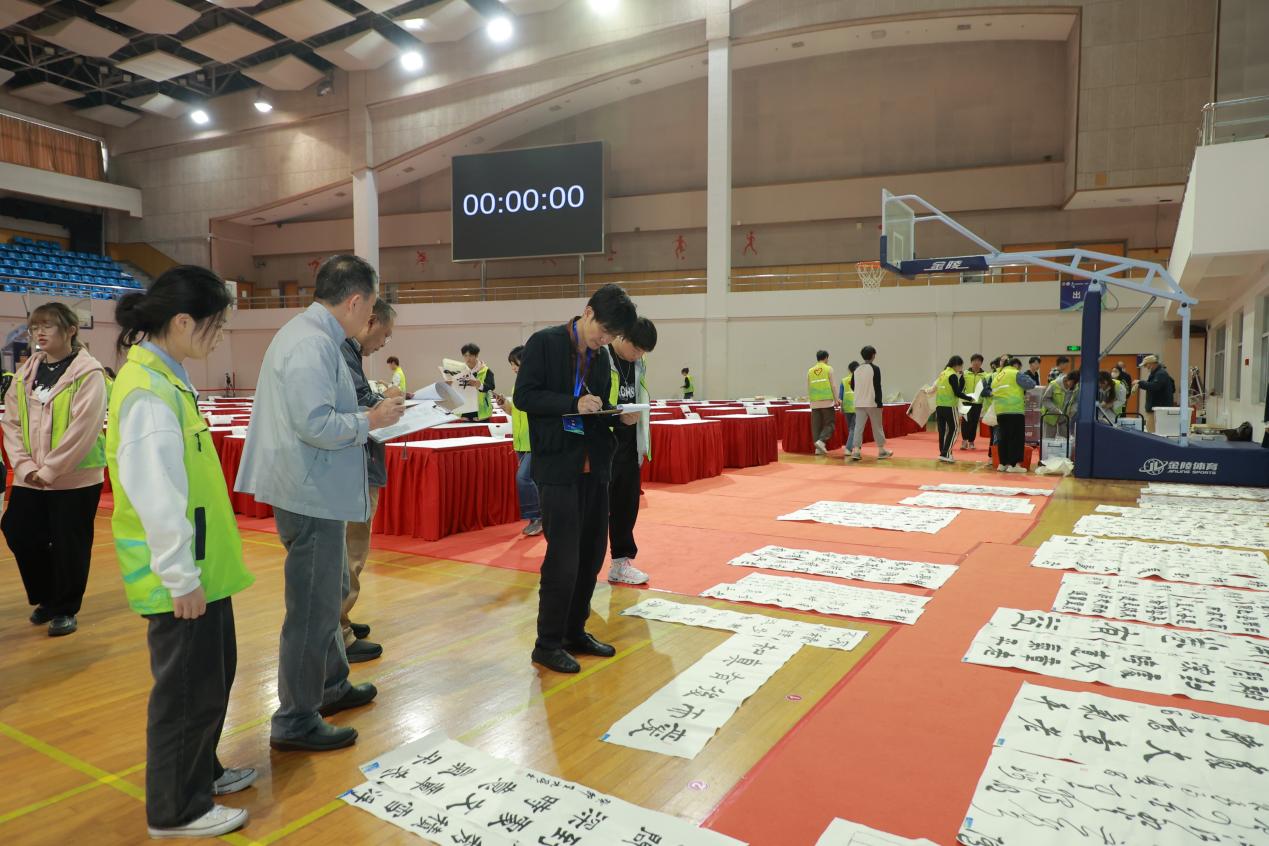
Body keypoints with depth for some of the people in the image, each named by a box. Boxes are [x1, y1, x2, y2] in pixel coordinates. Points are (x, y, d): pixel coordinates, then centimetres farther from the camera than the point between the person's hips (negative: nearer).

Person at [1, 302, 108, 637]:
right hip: (29, 479, 6)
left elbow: (83, 429, -17)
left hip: (75, 478, -6)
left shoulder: (88, 373, -11)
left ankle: (65, 609, 23)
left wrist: (49, 470, -16)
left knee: (69, 546, 4)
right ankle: (47, 597, 34)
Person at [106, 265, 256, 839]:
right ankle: (175, 810, 23)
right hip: (179, 572, -10)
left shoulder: (164, 377, 8)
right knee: (189, 685, 5)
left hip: (200, 561, 10)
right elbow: (155, 496, -25)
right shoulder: (148, 390, -22)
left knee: (213, 673, 22)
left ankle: (199, 770, 40)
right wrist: (179, 576, -19)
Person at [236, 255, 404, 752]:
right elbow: (316, 425, -28)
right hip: (313, 494, -11)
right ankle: (296, 722, 15)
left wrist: (365, 416, 10)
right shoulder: (313, 344, -21)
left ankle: (332, 686, 40)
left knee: (327, 594, 23)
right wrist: (370, 421, -14)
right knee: (313, 609, 1)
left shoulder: (309, 333, 12)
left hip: (313, 490, 11)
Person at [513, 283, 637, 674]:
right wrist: (573, 404, -20)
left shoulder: (601, 356, 12)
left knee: (592, 554, 12)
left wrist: (619, 416, -2)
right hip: (558, 466, -7)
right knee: (563, 557, -5)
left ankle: (575, 631, 27)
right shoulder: (545, 343, -6)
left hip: (594, 466, 7)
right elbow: (524, 396, -11)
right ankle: (548, 643, 10)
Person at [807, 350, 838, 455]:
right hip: (827, 401, -4)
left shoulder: (810, 371, 8)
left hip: (815, 403, 4)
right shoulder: (828, 369, -2)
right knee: (829, 424, 3)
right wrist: (836, 400, 4)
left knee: (816, 425, 6)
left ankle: (818, 448, 5)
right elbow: (833, 385, -2)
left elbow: (808, 388, 11)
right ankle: (821, 441, -17)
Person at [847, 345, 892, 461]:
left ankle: (855, 450, -7)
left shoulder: (857, 369, 6)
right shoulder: (875, 368, -9)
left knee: (858, 426, 2)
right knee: (877, 427, 8)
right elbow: (877, 387, -12)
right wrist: (879, 402, -9)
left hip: (859, 403, 4)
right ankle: (881, 450, 18)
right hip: (872, 403, -4)